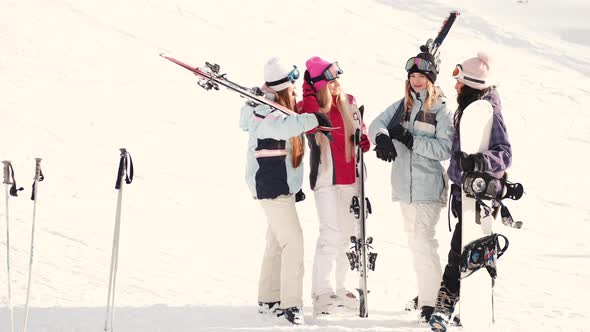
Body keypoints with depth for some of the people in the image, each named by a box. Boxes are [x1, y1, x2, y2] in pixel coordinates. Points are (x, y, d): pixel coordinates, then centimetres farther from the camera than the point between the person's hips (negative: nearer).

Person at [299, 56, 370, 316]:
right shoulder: (312, 107, -9)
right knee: (331, 233, -14)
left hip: (350, 176, 6)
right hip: (326, 178, -6)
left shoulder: (349, 103, 6)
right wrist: (308, 91, -31)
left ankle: (338, 288, 24)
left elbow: (359, 127, 19)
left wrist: (364, 139, -3)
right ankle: (321, 293, -11)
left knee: (347, 233, 13)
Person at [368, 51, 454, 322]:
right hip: (404, 185, 6)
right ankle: (424, 291, 26)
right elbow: (377, 124, 2)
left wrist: (411, 139, -19)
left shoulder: (440, 110, -3)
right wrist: (382, 137, -21)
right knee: (414, 240, 14)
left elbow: (445, 149, -12)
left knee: (423, 241, -15)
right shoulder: (402, 106, 12)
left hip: (428, 186, -6)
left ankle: (430, 301, -16)